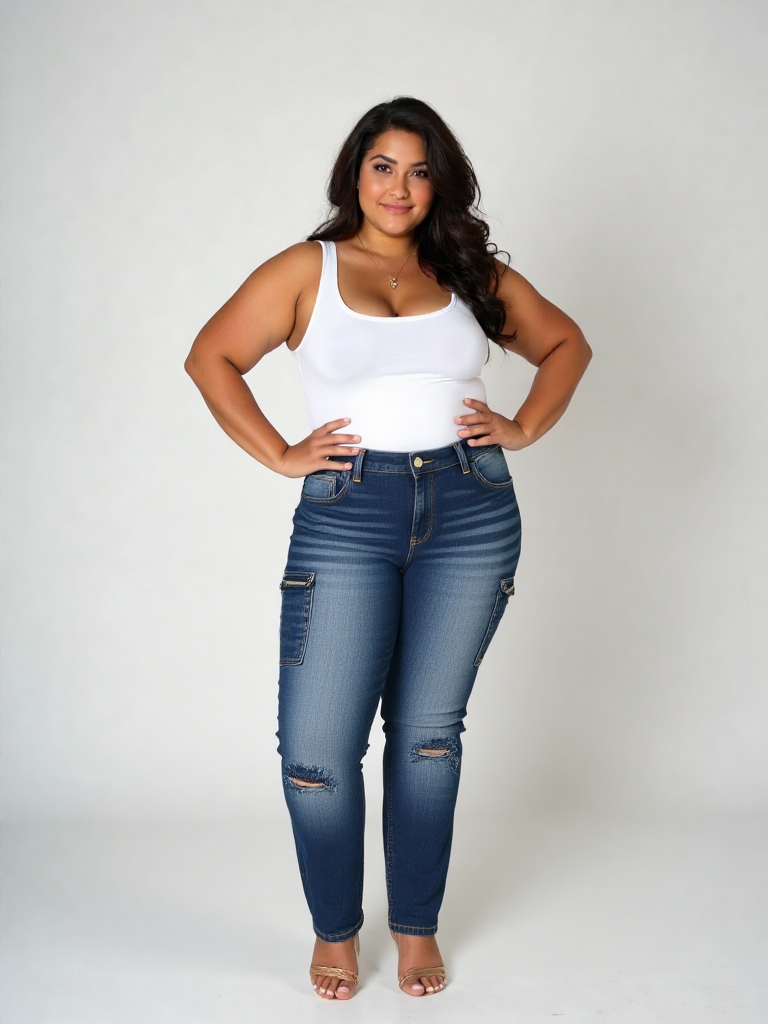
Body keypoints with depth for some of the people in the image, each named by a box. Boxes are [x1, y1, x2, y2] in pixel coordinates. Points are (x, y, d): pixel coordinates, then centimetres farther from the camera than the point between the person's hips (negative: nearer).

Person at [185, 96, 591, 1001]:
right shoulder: (307, 270, 6)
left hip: (471, 516, 2)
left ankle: (417, 927, 25)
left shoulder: (472, 273, 12)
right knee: (316, 748, -5)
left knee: (428, 733, 9)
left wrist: (523, 428, 7)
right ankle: (334, 928, 19)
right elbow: (211, 357, 6)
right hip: (347, 515, -1)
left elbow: (565, 344, 21)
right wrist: (280, 454, -2)